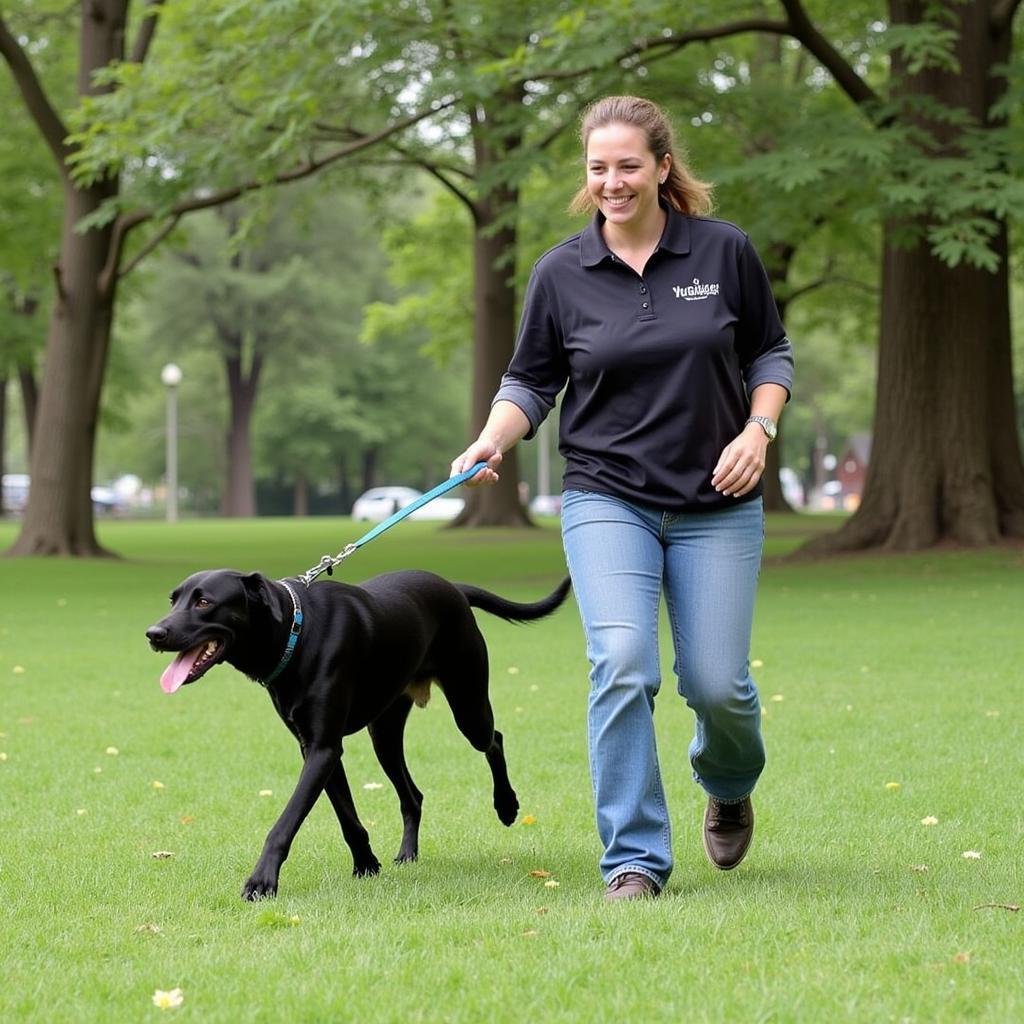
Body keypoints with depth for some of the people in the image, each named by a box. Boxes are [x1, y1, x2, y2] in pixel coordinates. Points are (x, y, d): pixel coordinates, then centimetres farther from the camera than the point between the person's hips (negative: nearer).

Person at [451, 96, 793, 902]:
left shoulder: (724, 252, -2)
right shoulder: (561, 273, -1)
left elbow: (770, 351, 9)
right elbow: (532, 381, 6)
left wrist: (758, 430, -7)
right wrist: (492, 442, -12)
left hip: (716, 504, 0)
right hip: (607, 501, 0)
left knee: (716, 683, -1)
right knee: (622, 665, -18)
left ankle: (729, 788, 36)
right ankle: (635, 860, -8)